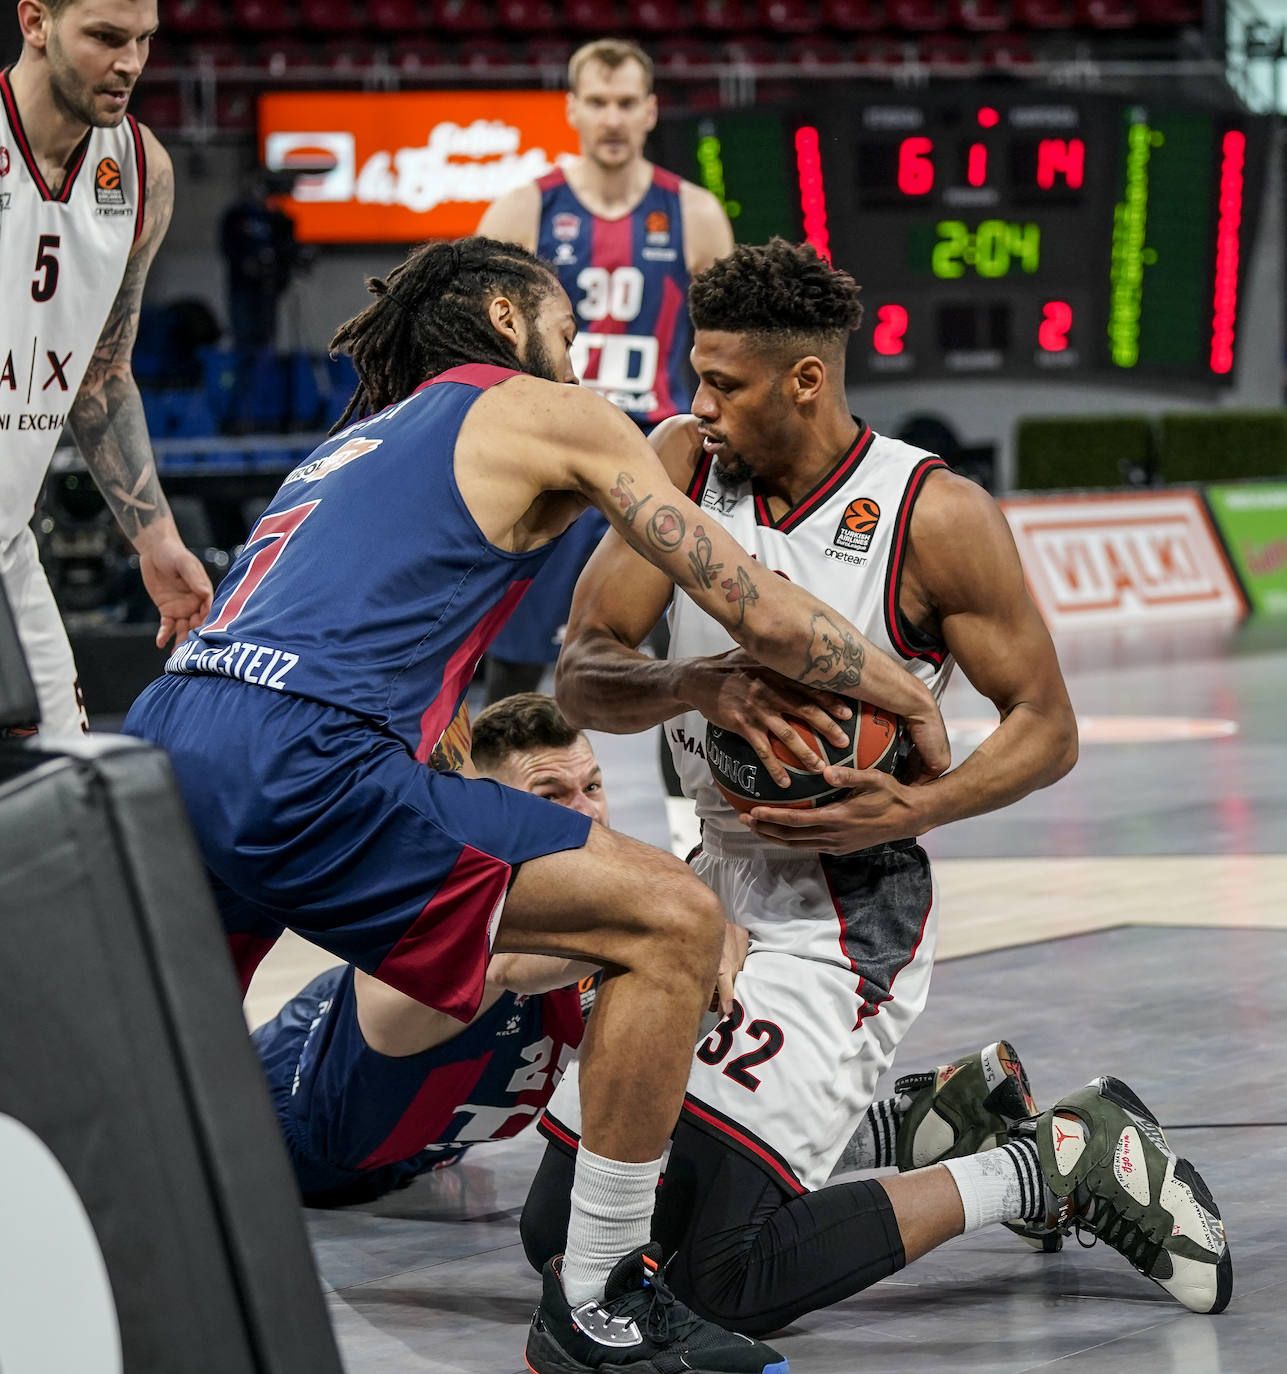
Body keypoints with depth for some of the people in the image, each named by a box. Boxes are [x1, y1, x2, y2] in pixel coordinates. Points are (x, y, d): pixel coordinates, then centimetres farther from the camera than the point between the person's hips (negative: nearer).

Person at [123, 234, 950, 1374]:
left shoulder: (354, 441, 35)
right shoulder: (550, 413, 13)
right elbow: (755, 607, 10)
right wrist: (914, 703, 26)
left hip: (154, 749, 8)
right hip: (303, 767, -8)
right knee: (674, 924, -2)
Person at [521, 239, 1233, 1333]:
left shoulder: (937, 515, -15)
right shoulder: (683, 466, -2)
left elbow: (1048, 728, -8)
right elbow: (581, 679, -8)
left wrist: (913, 810, -26)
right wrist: (695, 685, -30)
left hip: (842, 920, -7)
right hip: (719, 885, 7)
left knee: (728, 1279, -18)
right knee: (562, 1232, 11)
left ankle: (1063, 1163, 0)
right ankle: (935, 1122, 21)